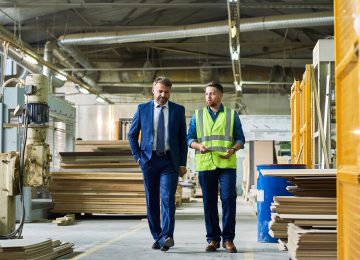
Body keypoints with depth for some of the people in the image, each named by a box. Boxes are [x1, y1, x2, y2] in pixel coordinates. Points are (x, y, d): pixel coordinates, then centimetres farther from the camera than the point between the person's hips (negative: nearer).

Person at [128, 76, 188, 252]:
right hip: (149, 160, 2)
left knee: (168, 199, -14)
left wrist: (182, 163, 1)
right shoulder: (142, 109, 6)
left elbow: (183, 138, 7)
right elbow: (132, 134, 13)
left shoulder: (178, 110, 6)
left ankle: (166, 237, -21)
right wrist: (137, 156, 3)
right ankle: (157, 237, 13)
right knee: (151, 201, 5)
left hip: (169, 161, -1)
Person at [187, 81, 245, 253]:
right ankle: (213, 239, 12)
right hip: (205, 164, 1)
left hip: (227, 164, -1)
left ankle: (228, 239, 0)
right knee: (209, 202, 3)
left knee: (228, 198, -9)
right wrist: (199, 146, -12)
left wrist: (233, 150, -12)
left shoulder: (232, 115, 10)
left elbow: (240, 138, 9)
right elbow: (190, 138, 10)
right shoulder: (197, 115, 13)